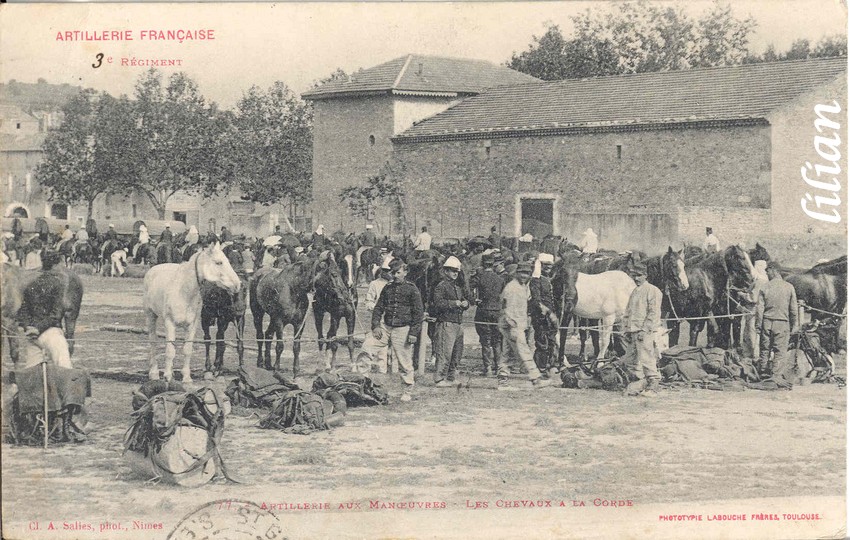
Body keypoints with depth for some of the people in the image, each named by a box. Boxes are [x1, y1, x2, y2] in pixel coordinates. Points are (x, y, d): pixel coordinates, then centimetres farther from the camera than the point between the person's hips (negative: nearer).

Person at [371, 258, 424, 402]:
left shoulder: (412, 289, -3)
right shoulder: (387, 288, 11)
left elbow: (418, 312, -5)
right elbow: (379, 308, 12)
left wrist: (414, 333, -11)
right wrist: (376, 325, -3)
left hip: (403, 329, -4)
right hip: (386, 326, 4)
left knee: (405, 363, 0)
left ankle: (406, 392, 12)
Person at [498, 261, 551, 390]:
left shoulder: (523, 287, 16)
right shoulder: (511, 288, -15)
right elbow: (508, 309, -20)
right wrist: (513, 327, -23)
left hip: (519, 326, 10)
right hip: (512, 326, -10)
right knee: (524, 353, -10)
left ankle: (502, 382, 11)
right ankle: (536, 379, -12)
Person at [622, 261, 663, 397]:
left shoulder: (652, 290, -5)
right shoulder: (634, 292, 20)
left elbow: (653, 313, -12)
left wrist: (644, 329, -18)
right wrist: (626, 330, 12)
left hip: (644, 332, -8)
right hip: (632, 331, 8)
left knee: (646, 360, -10)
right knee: (630, 362, 10)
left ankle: (653, 388, -5)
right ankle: (641, 383, 21)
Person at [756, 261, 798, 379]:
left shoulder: (765, 287, -2)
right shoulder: (789, 287, -2)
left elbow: (759, 308, -2)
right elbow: (793, 309, 1)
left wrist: (758, 325, 4)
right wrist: (794, 325, 9)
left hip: (767, 322, 1)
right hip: (782, 323, -1)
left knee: (764, 349, 11)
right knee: (780, 351, 1)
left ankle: (762, 373, 18)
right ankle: (776, 375, -3)